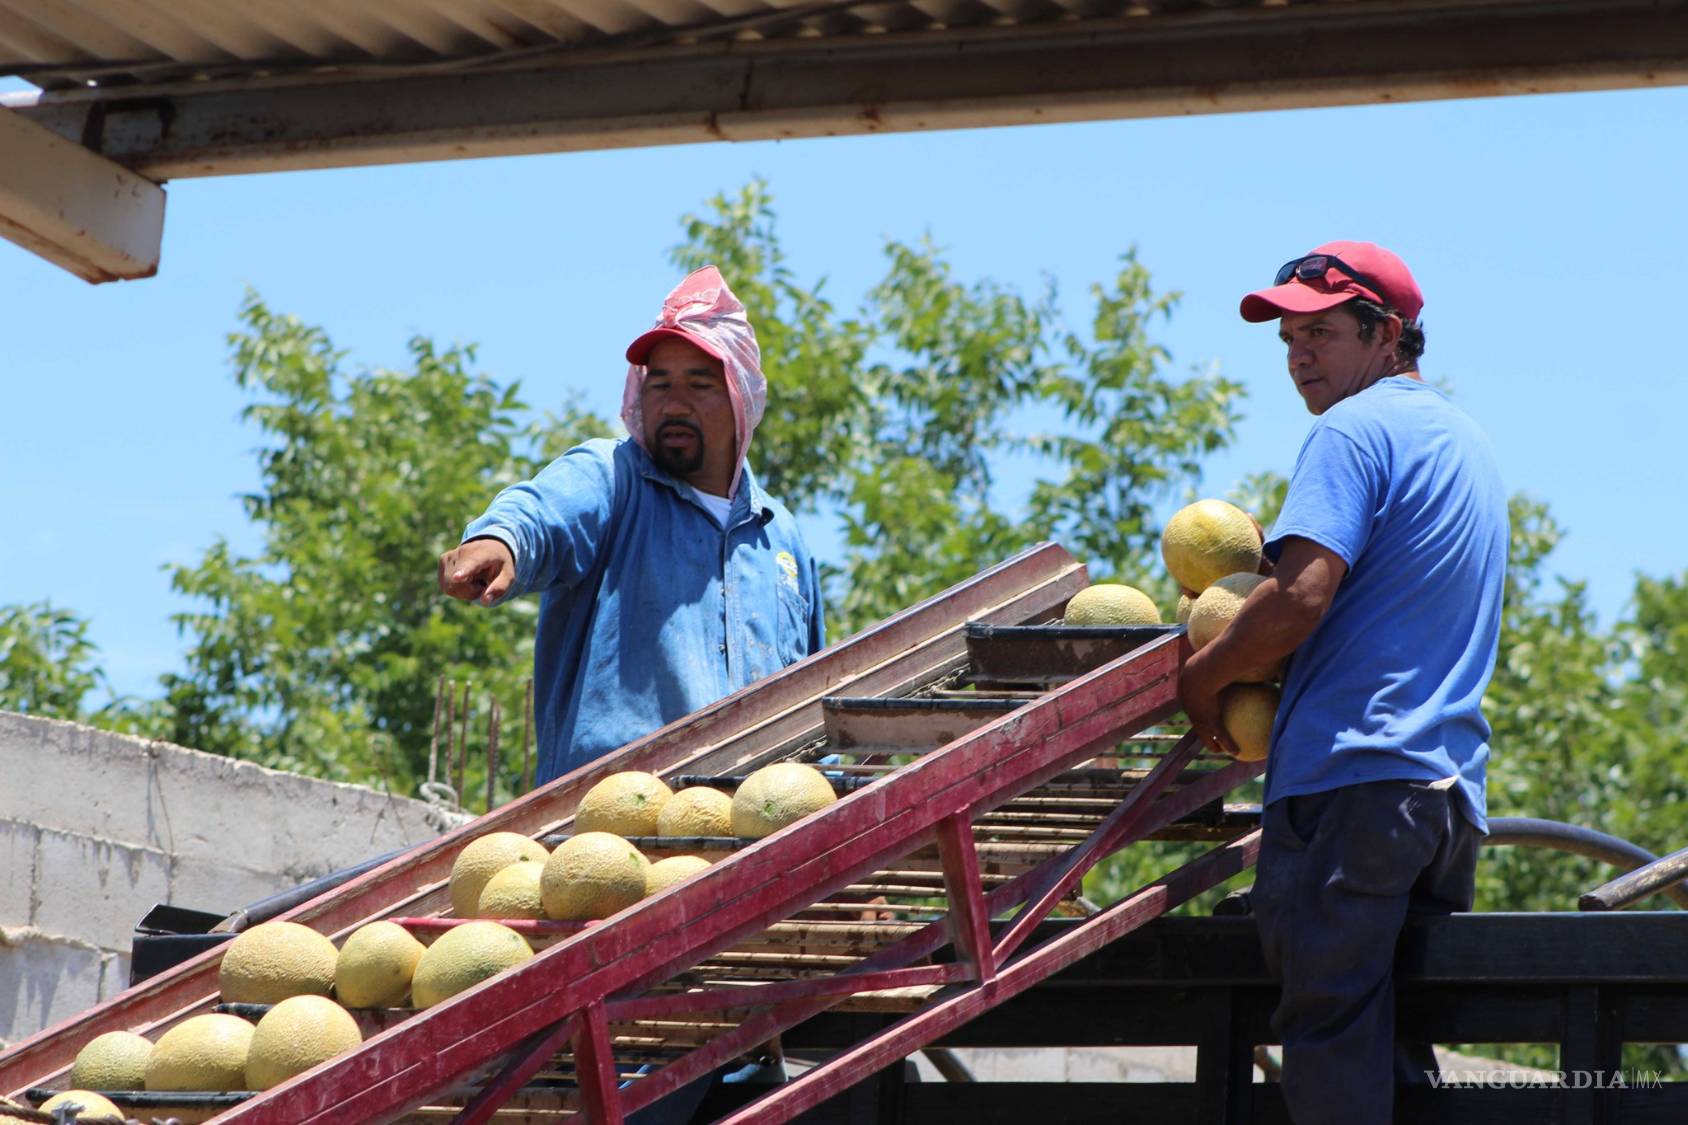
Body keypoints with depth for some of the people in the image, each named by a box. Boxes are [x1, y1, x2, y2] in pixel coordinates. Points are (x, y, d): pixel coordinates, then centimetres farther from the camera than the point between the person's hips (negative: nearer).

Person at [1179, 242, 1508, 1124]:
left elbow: (1303, 596, -17)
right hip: (1453, 787, 9)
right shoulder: (1469, 445, 23)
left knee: (1332, 1044, -9)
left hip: (1349, 772, -9)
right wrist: (1267, 558, 21)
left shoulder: (1353, 430, -6)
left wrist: (1201, 678, -3)